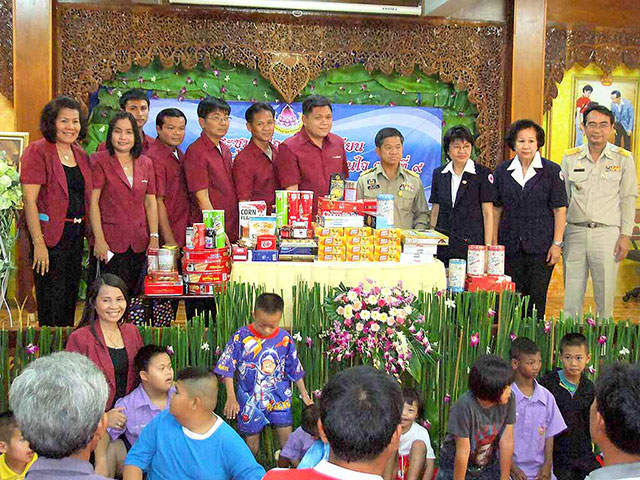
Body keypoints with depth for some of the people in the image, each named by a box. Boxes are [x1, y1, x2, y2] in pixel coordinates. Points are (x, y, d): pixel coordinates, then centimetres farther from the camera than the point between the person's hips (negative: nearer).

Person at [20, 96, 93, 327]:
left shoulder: (81, 155, 13)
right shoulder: (38, 152, -8)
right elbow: (29, 201, -14)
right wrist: (38, 243, -20)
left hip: (77, 235, 7)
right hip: (50, 236, -7)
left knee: (70, 300, 13)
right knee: (52, 303, -4)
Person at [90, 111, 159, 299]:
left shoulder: (146, 163, 12)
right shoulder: (99, 161, 0)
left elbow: (150, 202, 13)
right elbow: (93, 202, -5)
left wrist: (154, 237, 3)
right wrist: (99, 239, -12)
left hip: (140, 243, 4)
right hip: (111, 242, -4)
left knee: (136, 295, 6)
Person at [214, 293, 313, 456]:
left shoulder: (285, 339, -4)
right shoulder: (241, 337, -10)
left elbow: (295, 370, 8)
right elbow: (227, 369, -5)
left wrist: (305, 396, 11)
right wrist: (231, 398, -11)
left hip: (279, 399, 1)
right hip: (250, 400, -1)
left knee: (288, 441, -3)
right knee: (251, 441, 10)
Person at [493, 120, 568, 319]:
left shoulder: (552, 171, 0)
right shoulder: (502, 172, 7)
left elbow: (560, 209, -1)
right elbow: (497, 209, 11)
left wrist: (557, 244, -7)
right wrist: (494, 243, 7)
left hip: (541, 246, -2)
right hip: (510, 246, 2)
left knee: (536, 299, 1)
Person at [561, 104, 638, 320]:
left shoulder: (623, 158, 3)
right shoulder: (570, 158, 8)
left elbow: (628, 199, 4)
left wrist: (625, 235, -3)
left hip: (607, 233, -1)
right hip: (574, 232, 2)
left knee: (605, 295, 1)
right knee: (571, 295, 4)